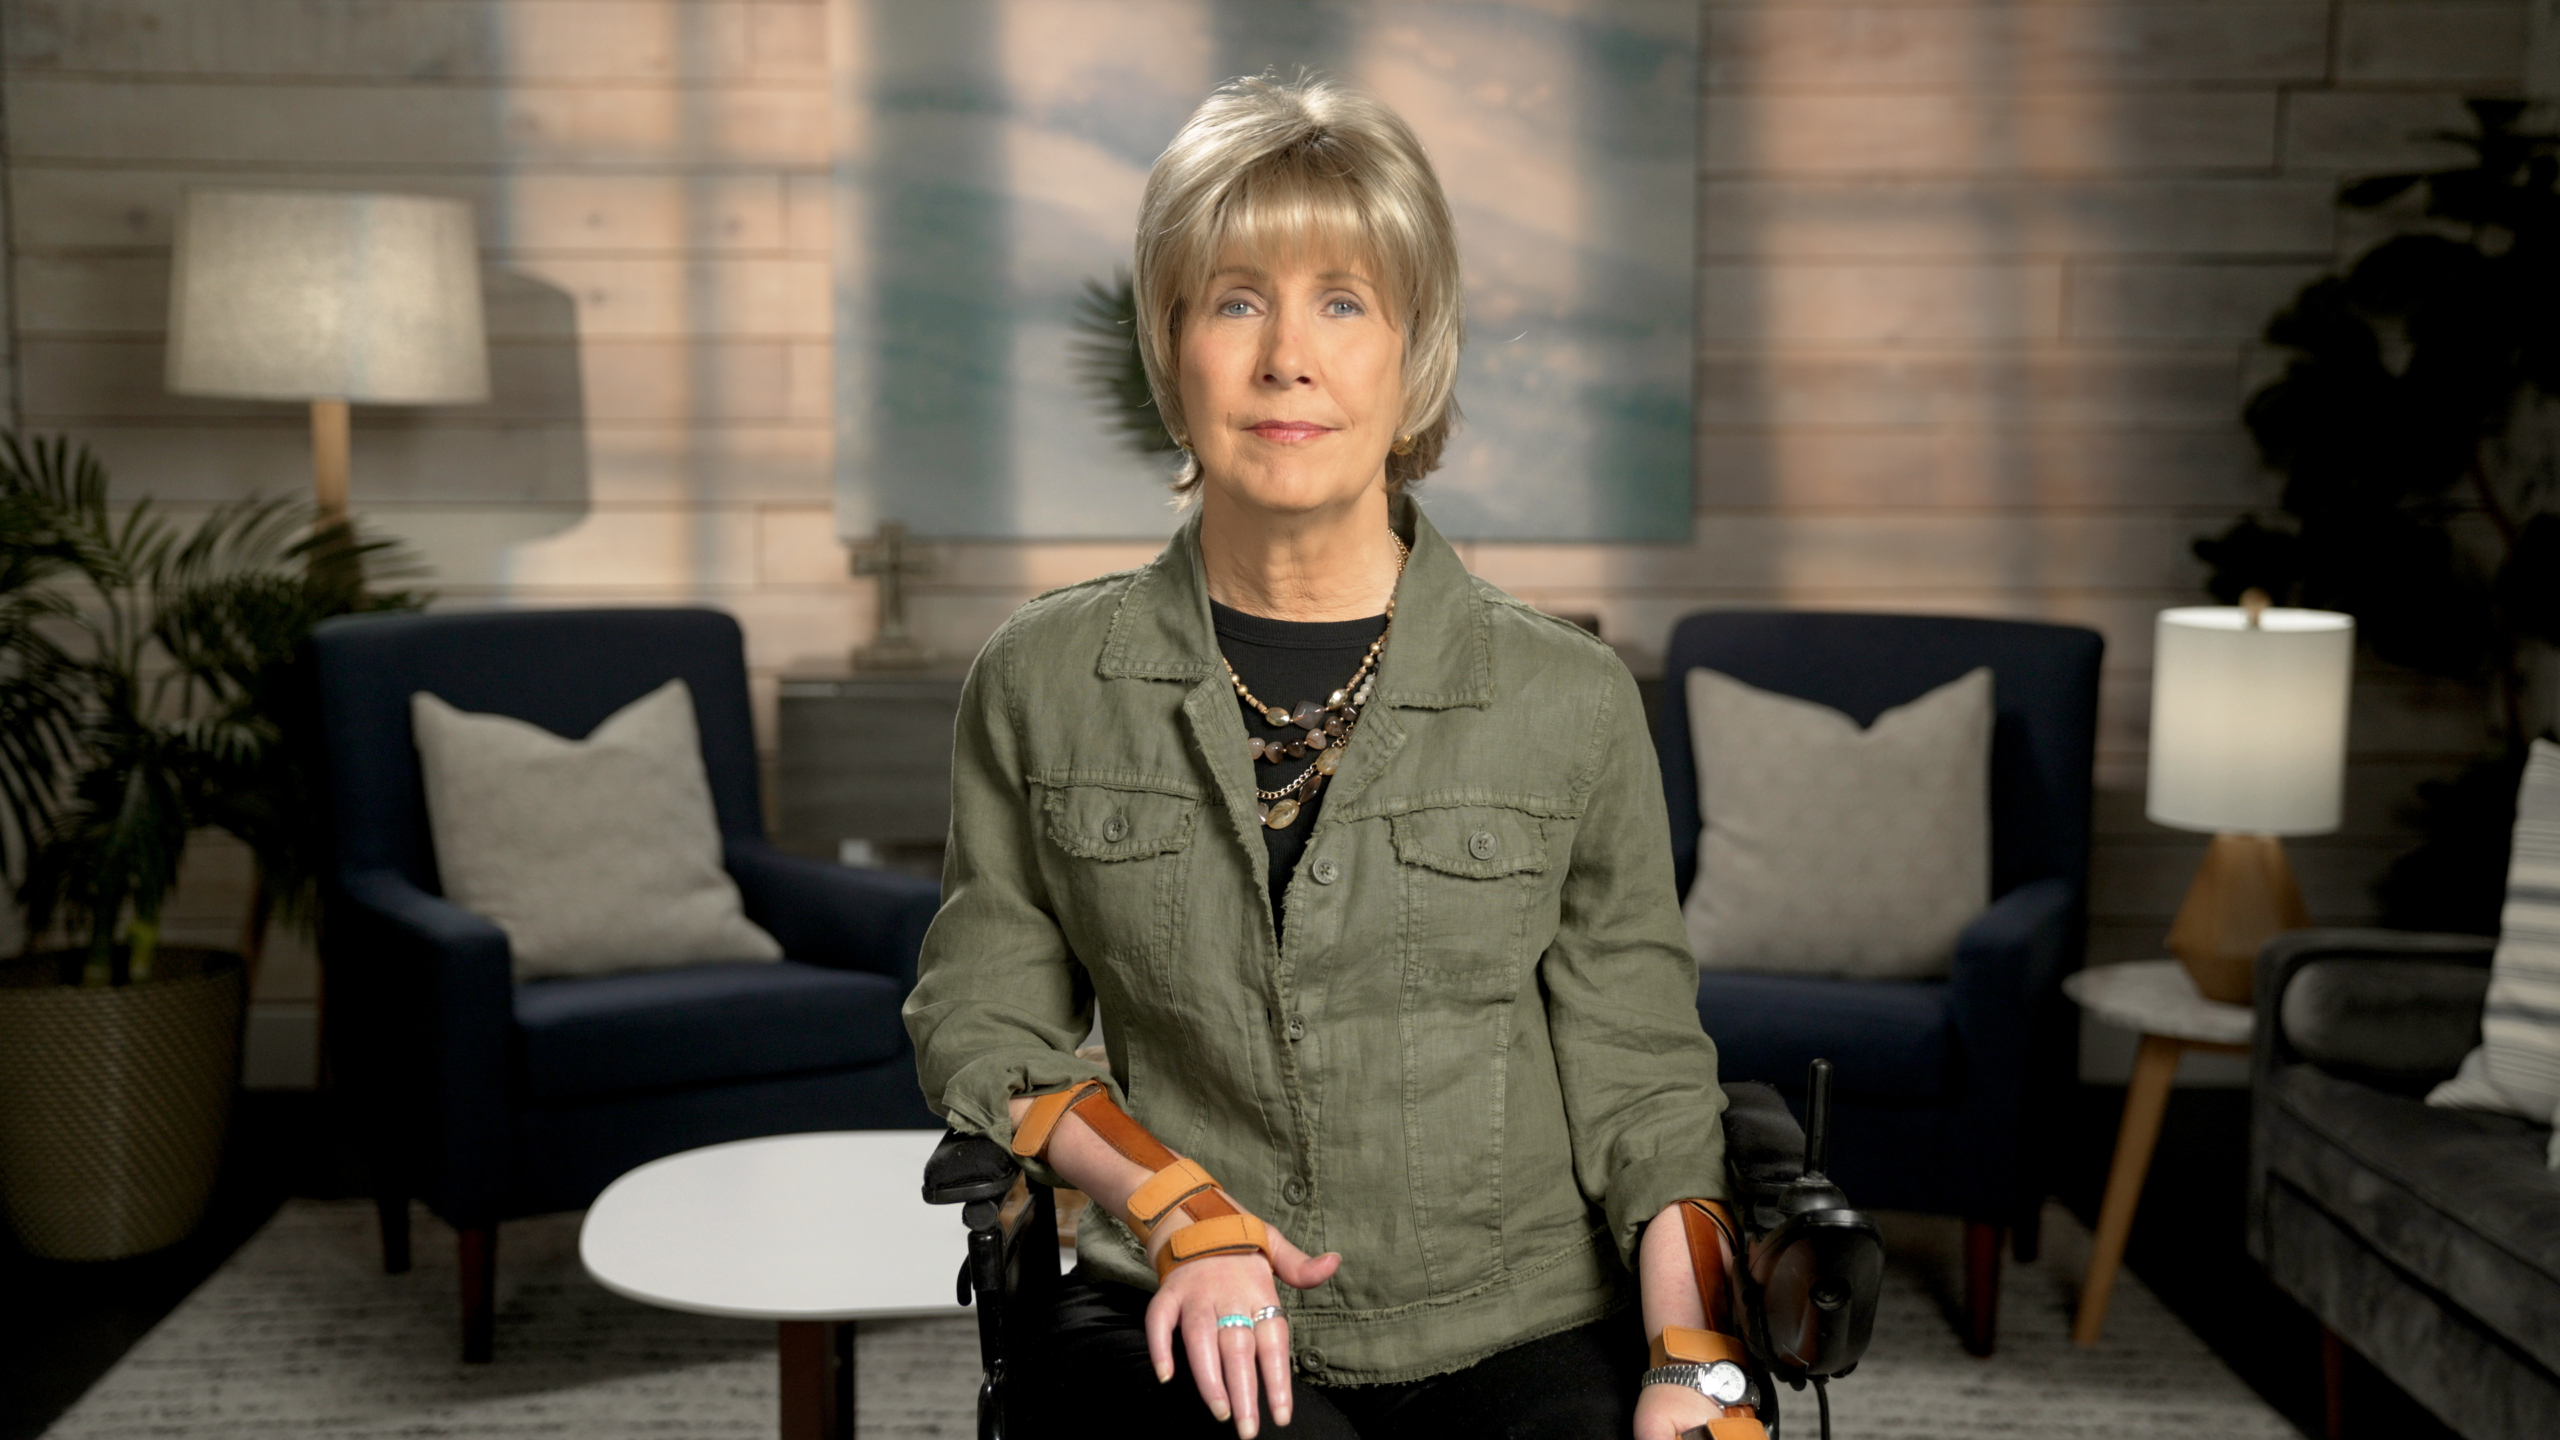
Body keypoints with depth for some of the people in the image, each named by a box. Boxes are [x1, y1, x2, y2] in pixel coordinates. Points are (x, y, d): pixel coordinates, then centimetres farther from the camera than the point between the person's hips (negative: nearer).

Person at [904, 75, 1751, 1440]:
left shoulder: (1573, 705, 2)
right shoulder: (1042, 686, 4)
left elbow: (1639, 1083, 5)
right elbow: (983, 1027, 10)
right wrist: (1173, 1203, -6)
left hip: (1525, 1327, 1)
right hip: (1193, 1324, 0)